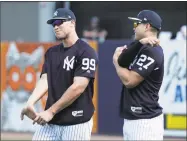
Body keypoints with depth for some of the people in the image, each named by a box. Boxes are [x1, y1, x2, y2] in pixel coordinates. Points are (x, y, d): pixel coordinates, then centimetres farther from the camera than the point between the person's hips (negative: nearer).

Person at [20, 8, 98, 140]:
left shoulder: (86, 52, -9)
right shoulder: (51, 52, 14)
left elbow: (78, 87, -17)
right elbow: (45, 81, 4)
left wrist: (51, 111, -18)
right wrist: (30, 103, -17)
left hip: (77, 123, -6)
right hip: (50, 122, 6)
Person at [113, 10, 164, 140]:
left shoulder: (151, 51, -14)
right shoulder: (142, 48, 16)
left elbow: (129, 81, -17)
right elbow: (122, 60, 1)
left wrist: (116, 62, 1)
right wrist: (139, 43, -13)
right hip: (132, 119, 10)